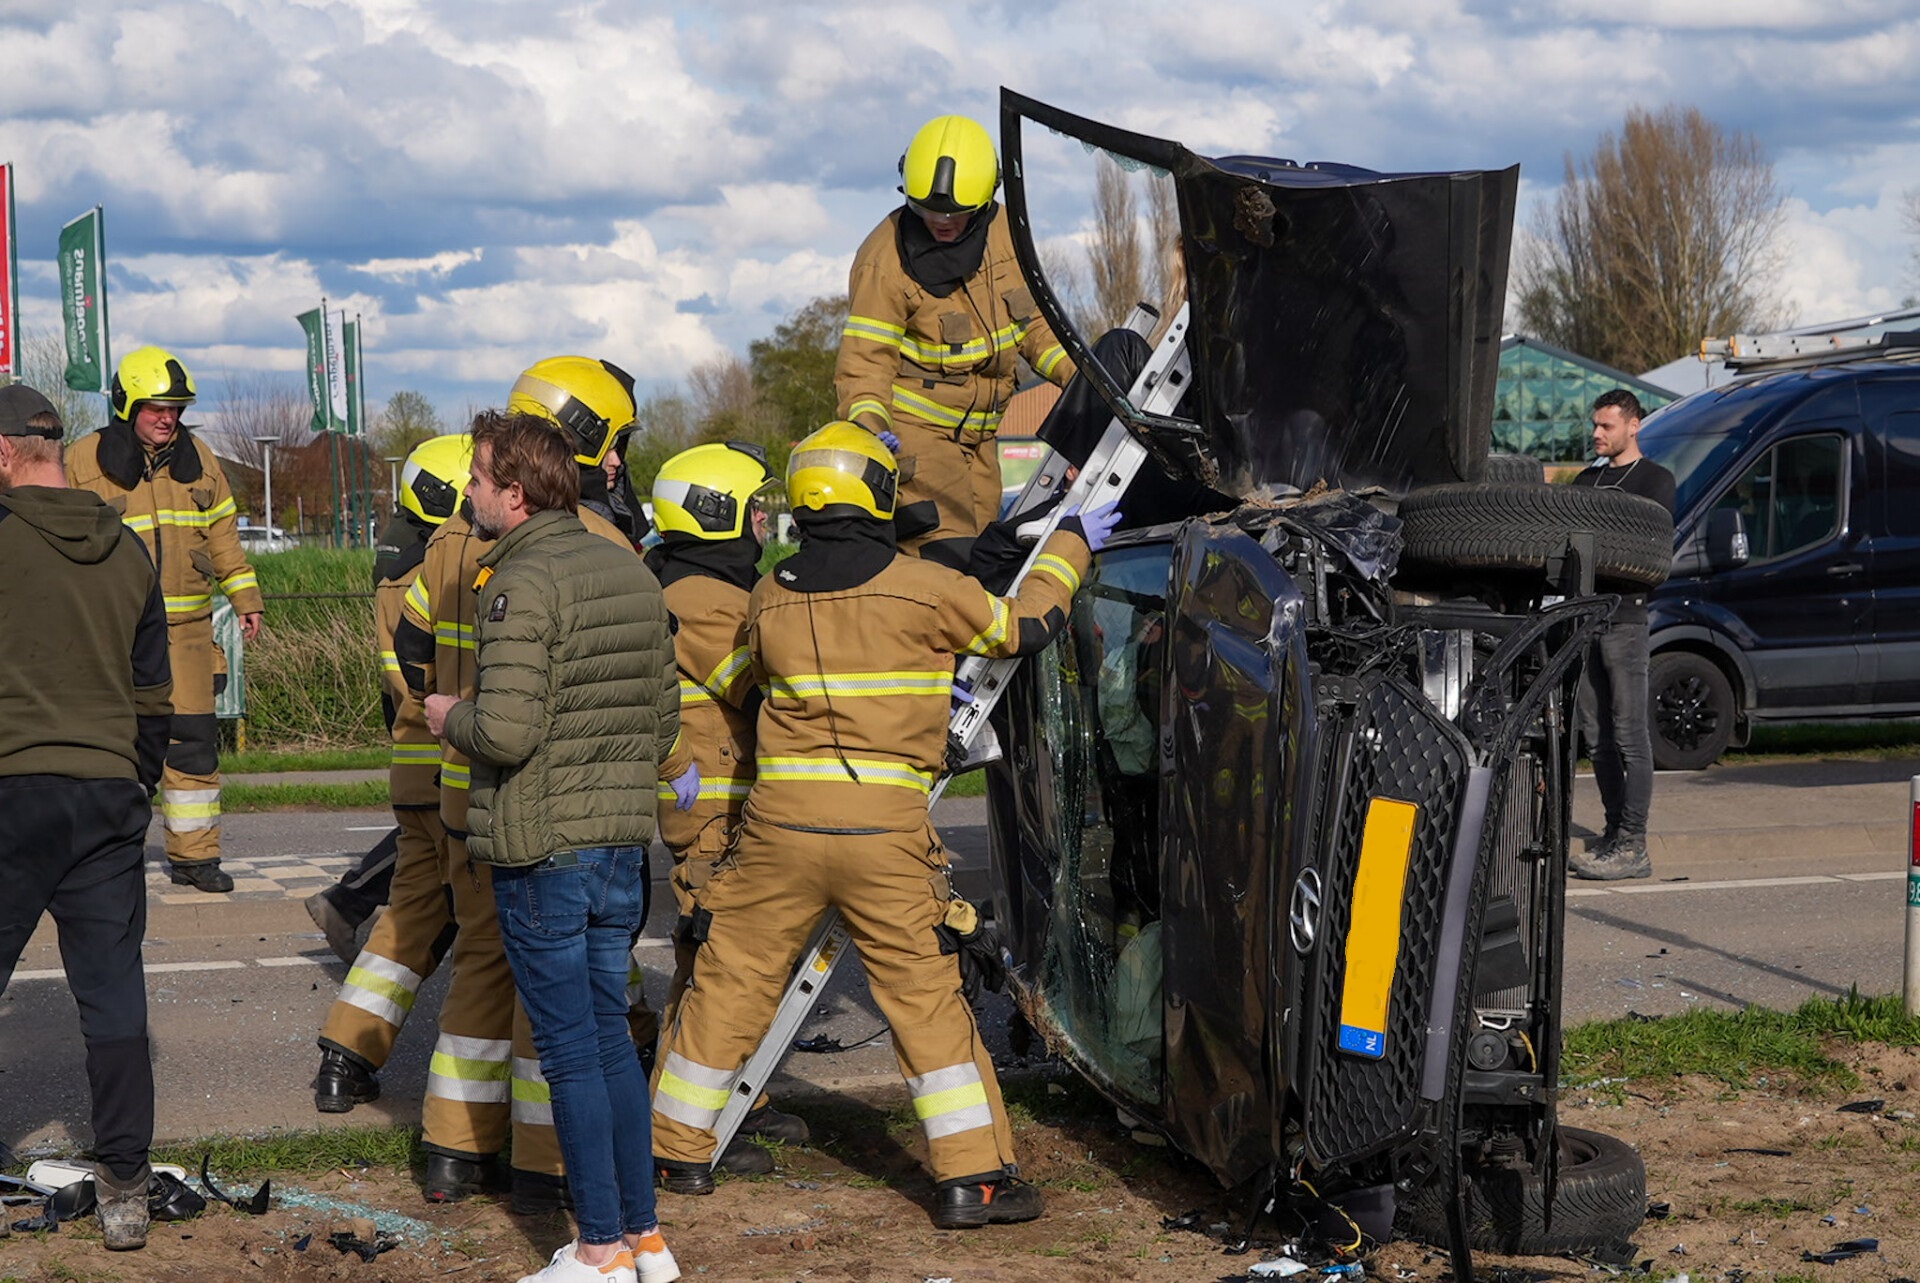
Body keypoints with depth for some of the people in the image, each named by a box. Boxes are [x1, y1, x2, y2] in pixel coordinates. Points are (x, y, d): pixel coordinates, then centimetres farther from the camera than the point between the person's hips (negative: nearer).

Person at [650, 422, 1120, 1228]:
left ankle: (677, 1152, 23)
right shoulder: (924, 591, -6)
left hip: (781, 823, 2)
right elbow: (1023, 626, 8)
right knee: (927, 999, 4)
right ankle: (972, 1176, 5)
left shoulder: (768, 600, 5)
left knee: (730, 983, 13)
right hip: (887, 829, -2)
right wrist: (1070, 546, 26)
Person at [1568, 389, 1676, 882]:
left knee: (1630, 735, -7)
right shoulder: (1587, 479, 21)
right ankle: (1613, 835, 16)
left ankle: (1633, 847, -7)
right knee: (1597, 735, 9)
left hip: (1625, 616, -7)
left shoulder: (1655, 480, 0)